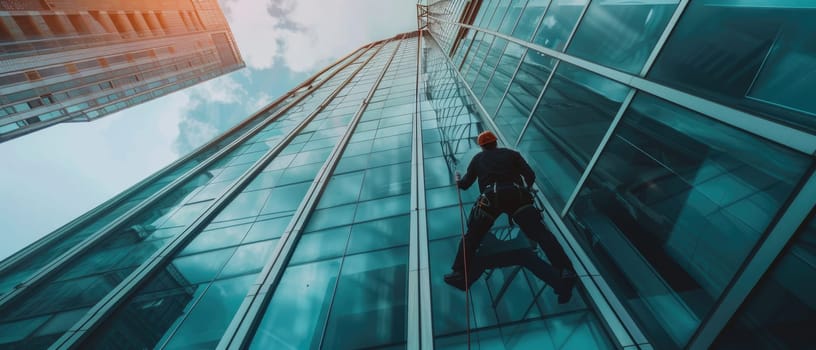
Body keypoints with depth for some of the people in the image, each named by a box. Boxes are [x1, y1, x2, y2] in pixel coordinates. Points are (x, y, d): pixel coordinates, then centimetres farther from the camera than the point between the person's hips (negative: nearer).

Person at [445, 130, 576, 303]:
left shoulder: (478, 158, 25)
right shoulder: (511, 153, 24)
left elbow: (465, 184, 25)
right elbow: (530, 175, 14)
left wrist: (458, 181, 48)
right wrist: (526, 189, 34)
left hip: (490, 198, 0)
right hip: (516, 195, 1)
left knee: (472, 236, 13)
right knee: (541, 233, 0)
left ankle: (459, 271, 9)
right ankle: (565, 270, -15)